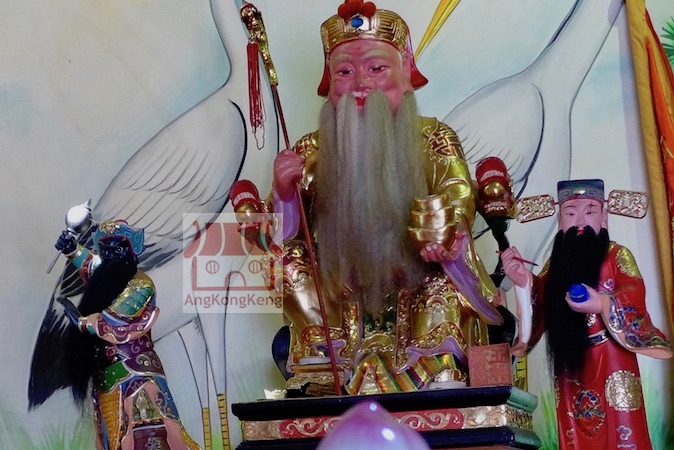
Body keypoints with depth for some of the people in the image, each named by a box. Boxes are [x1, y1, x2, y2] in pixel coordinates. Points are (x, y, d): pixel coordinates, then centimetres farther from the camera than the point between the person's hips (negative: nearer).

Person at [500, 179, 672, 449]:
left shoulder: (617, 255, -1)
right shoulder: (555, 263, 11)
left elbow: (635, 294, -14)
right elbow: (541, 306, 9)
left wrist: (602, 303, -31)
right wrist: (525, 282, -7)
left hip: (611, 360, -4)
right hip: (569, 363, 4)